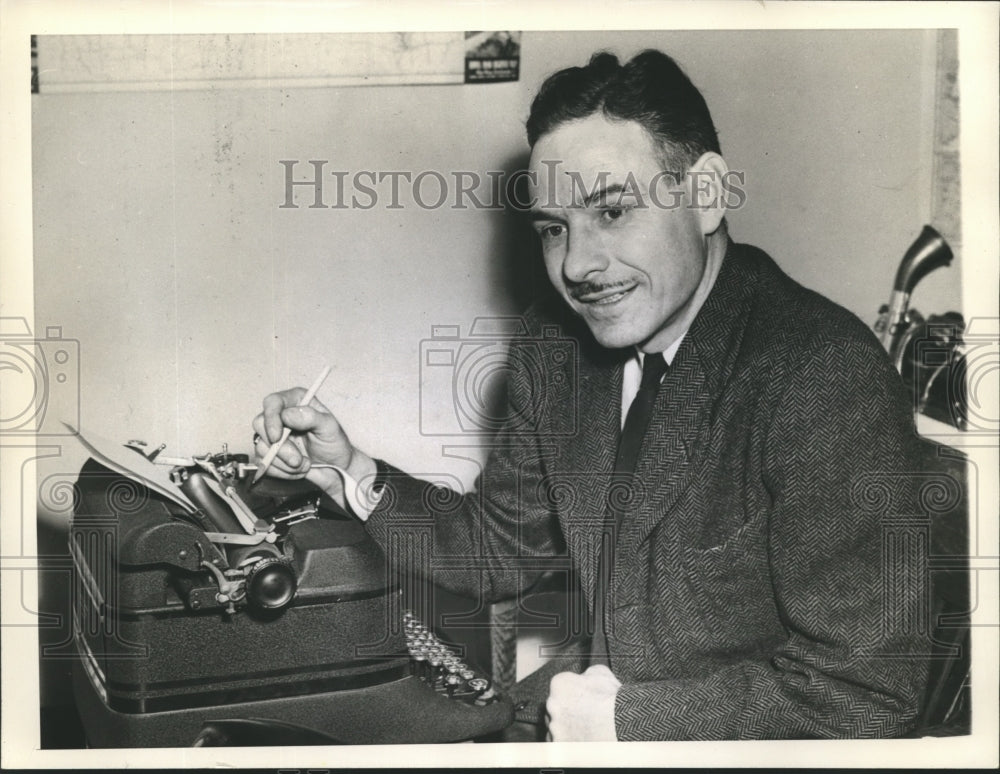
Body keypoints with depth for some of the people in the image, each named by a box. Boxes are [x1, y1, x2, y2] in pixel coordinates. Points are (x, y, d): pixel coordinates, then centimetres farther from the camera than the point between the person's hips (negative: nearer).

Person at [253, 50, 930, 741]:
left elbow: (862, 696, -23)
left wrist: (626, 716, -16)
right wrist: (355, 475, -8)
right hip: (603, 709, 5)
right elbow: (503, 551, 7)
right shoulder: (554, 346, -3)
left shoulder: (828, 377, -24)